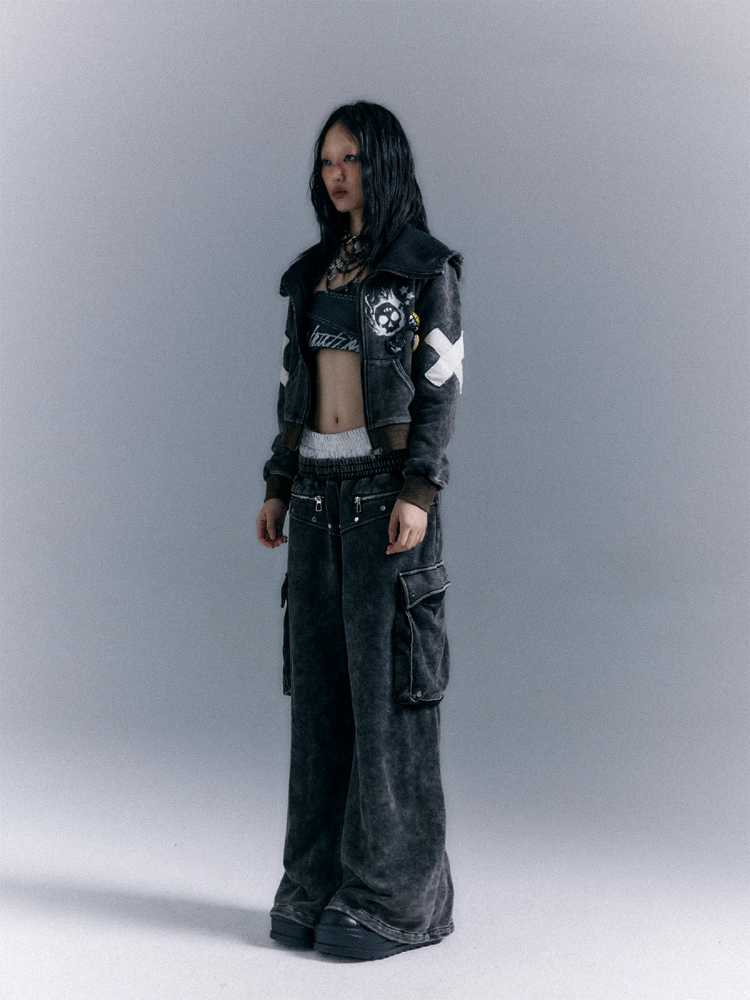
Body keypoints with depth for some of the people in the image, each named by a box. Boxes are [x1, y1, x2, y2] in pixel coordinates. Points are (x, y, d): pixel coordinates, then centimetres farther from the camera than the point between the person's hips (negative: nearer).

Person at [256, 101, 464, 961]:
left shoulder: (427, 268, -3)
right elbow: (295, 383, 17)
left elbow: (442, 385, -9)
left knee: (384, 677, -7)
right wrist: (278, 486, 11)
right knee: (320, 675, 5)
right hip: (320, 486, 6)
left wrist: (419, 493, -19)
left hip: (389, 484, -6)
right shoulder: (314, 270, 16)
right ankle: (322, 878, 14)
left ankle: (394, 890, 2)